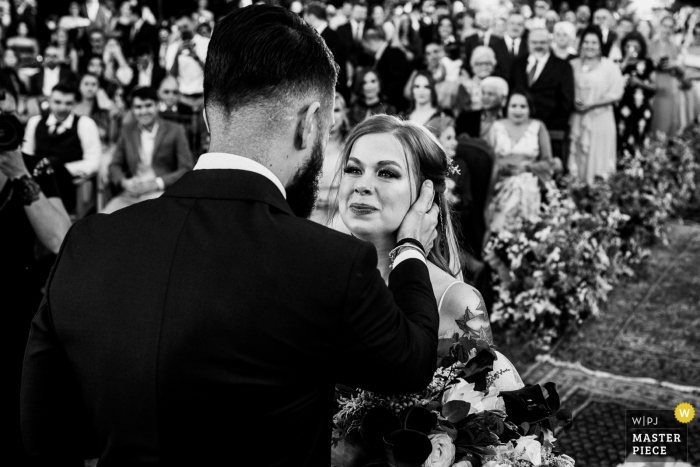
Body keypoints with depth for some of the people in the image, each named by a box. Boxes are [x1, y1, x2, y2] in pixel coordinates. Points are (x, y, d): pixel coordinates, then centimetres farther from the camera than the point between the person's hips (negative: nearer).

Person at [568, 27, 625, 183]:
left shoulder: (610, 66, -2)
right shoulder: (573, 65, 8)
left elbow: (616, 93, -7)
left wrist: (591, 104, -13)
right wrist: (573, 102, -10)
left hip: (600, 120, -3)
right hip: (576, 119, 3)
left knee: (598, 160, -2)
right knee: (577, 160, 3)